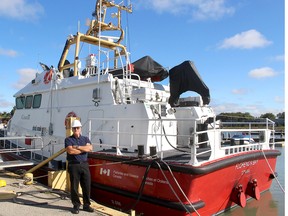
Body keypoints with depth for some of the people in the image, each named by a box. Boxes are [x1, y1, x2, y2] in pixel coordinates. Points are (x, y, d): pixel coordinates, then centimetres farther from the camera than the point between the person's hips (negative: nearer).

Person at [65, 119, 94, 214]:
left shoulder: (85, 139, 12)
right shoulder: (68, 139, 2)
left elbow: (90, 148, -6)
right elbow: (70, 151, -15)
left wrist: (77, 147, -11)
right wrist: (84, 149, -6)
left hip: (84, 165, 3)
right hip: (74, 165, -3)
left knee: (87, 185, 6)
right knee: (74, 186, 3)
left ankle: (86, 205, 20)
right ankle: (76, 205, 17)